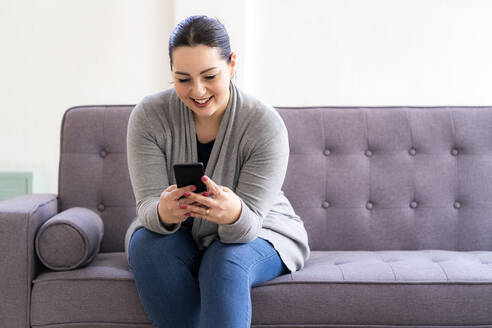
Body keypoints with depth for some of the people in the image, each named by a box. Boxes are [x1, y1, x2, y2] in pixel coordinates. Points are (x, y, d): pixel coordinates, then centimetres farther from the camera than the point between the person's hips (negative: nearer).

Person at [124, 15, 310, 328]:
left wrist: (235, 215, -52)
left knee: (226, 263, -34)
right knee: (149, 247, -30)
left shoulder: (266, 125, -23)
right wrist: (163, 213, -47)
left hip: (259, 234, -2)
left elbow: (250, 222, -27)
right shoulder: (149, 116, -17)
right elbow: (147, 205, -22)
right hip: (176, 234, 2)